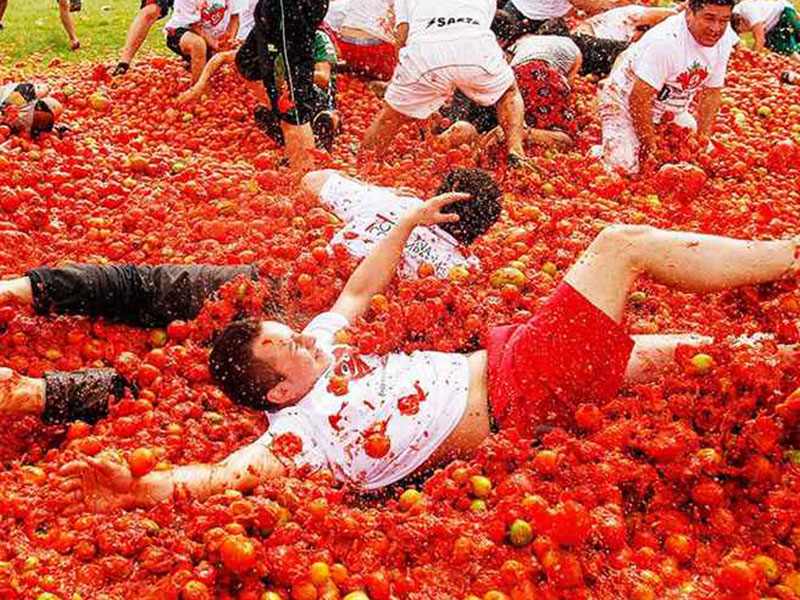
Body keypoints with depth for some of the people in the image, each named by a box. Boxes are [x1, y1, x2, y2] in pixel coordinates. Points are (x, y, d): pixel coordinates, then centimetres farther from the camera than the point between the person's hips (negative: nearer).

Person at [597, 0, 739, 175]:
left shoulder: (724, 39, -10)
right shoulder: (666, 42, -33)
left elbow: (712, 92, 1)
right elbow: (638, 99, -30)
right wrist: (652, 148, -23)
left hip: (670, 111, 7)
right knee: (623, 168, -22)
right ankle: (598, 153, 9)